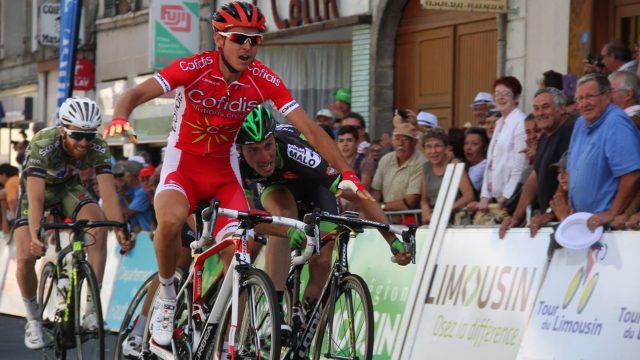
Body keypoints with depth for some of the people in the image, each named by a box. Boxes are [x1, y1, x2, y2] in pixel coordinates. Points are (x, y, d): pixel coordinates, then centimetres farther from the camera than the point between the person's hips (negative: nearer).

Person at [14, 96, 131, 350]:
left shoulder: (98, 148, -28)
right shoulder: (43, 144, -38)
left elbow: (108, 191, -34)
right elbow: (36, 197, -45)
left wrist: (120, 230, -49)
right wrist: (36, 235, -60)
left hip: (69, 186, 2)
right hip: (38, 187, -2)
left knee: (99, 227, -28)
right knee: (26, 257, -19)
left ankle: (92, 307, -20)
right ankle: (33, 319, 7)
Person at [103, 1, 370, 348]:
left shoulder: (264, 80, -13)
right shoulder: (193, 68, -20)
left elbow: (310, 129, -14)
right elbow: (135, 93, -26)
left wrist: (346, 173, -24)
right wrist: (119, 118, -50)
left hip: (224, 170, 3)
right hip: (183, 164, -2)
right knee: (171, 219, -34)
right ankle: (166, 295, -7)